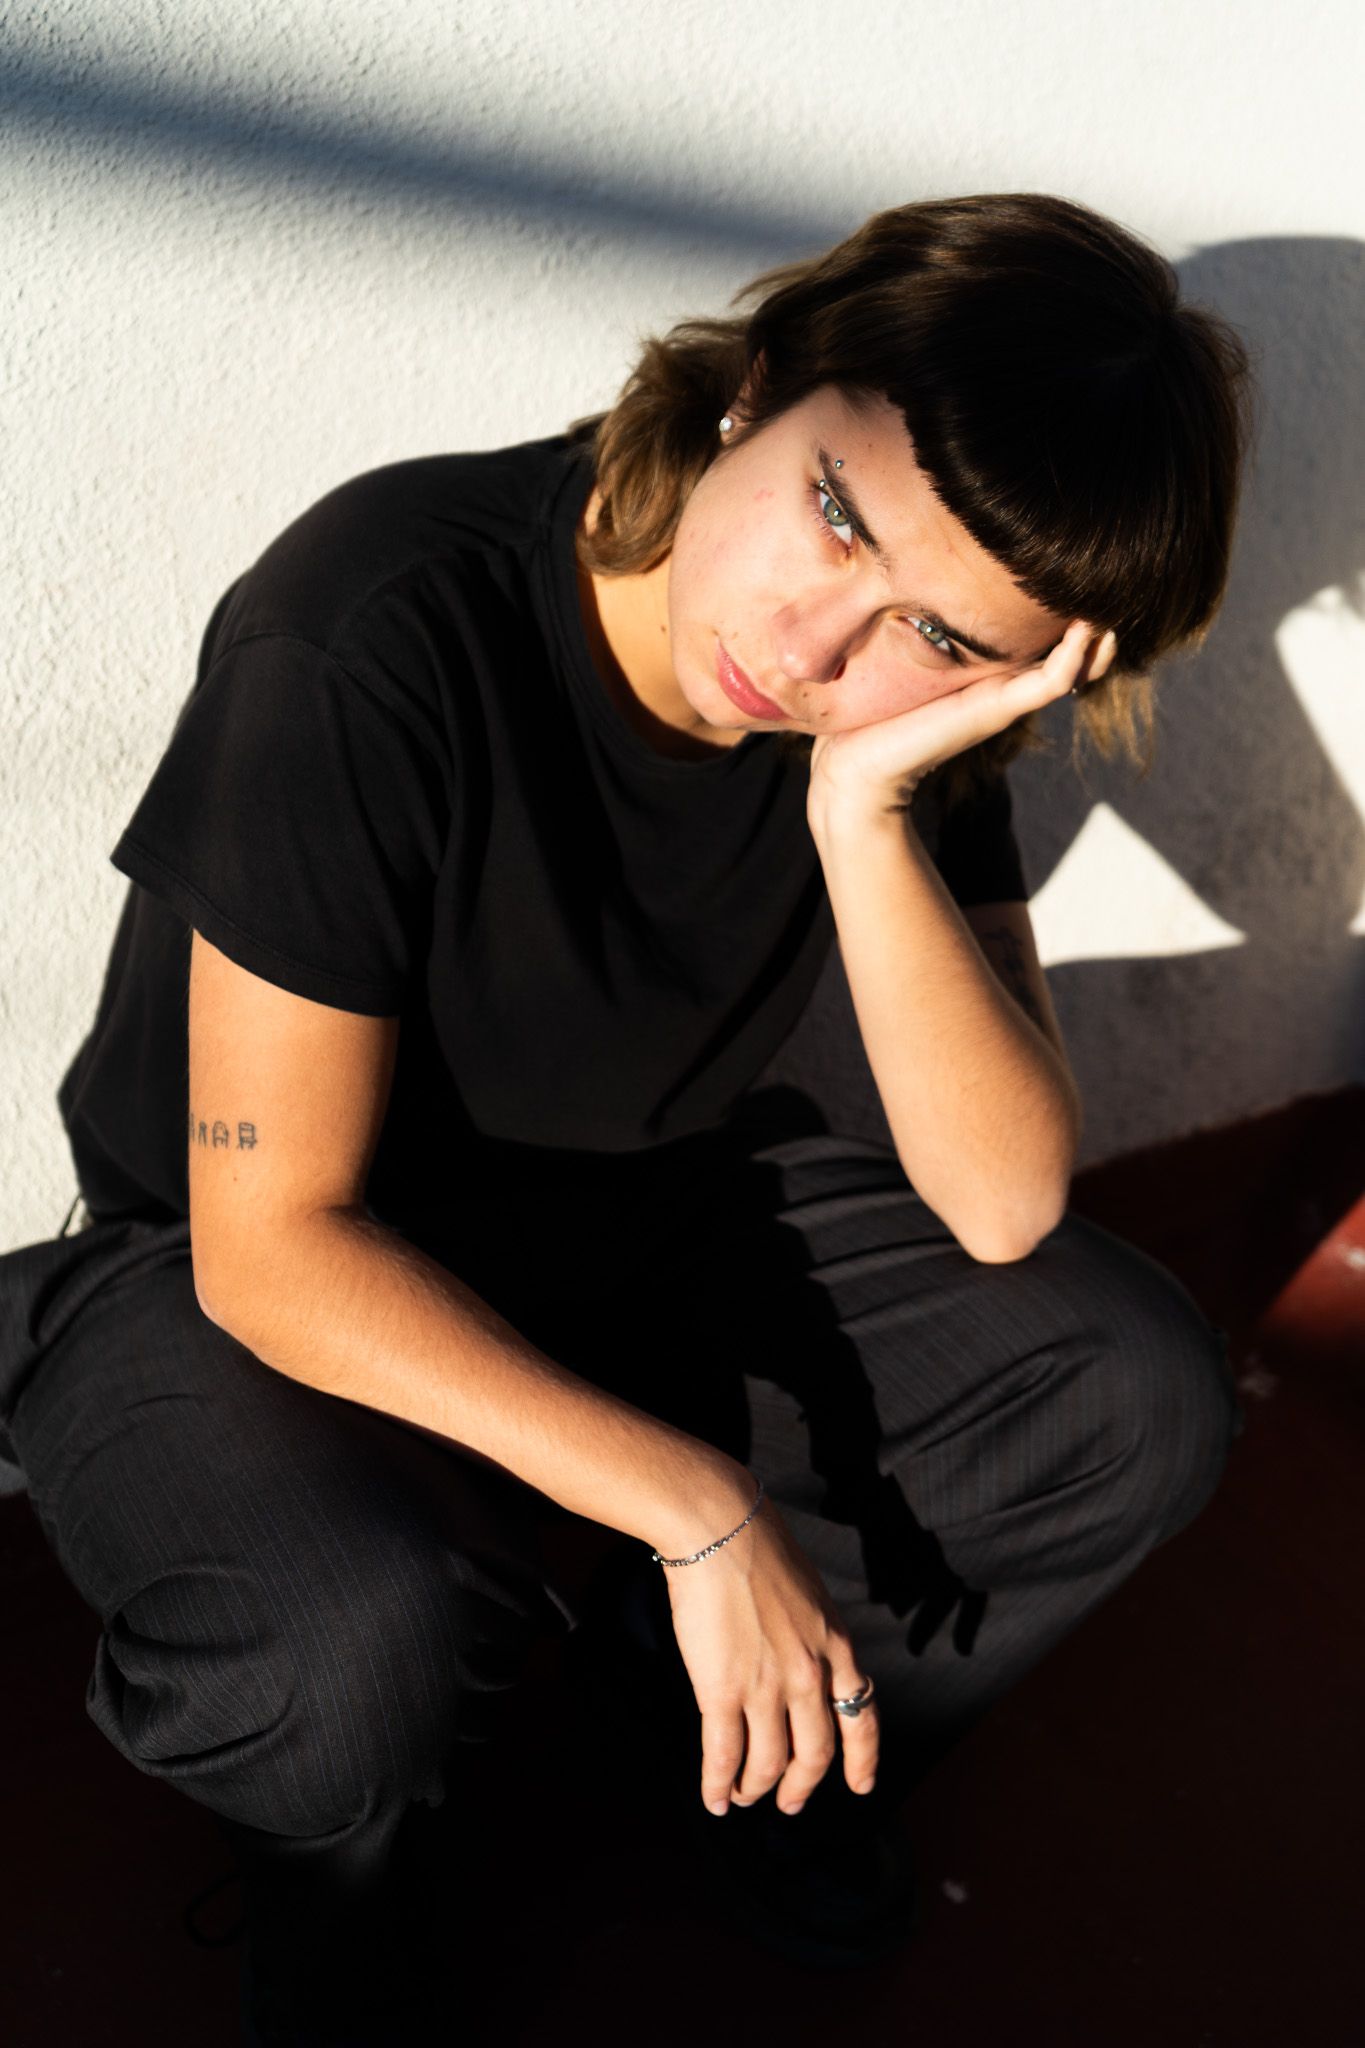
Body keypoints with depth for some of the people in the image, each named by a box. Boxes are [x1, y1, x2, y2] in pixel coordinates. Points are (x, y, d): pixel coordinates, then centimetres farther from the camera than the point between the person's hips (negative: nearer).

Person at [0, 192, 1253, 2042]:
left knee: (1137, 1390, -12)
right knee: (380, 1647, -36)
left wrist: (863, 811, -31)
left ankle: (761, 1747, 16)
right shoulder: (378, 641, -30)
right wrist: (704, 1516, -28)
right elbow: (272, 1243, -27)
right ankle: (340, 1843, 5)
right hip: (249, 1281, -4)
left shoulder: (906, 711, -13)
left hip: (644, 1218, 5)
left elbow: (1003, 1203, -17)